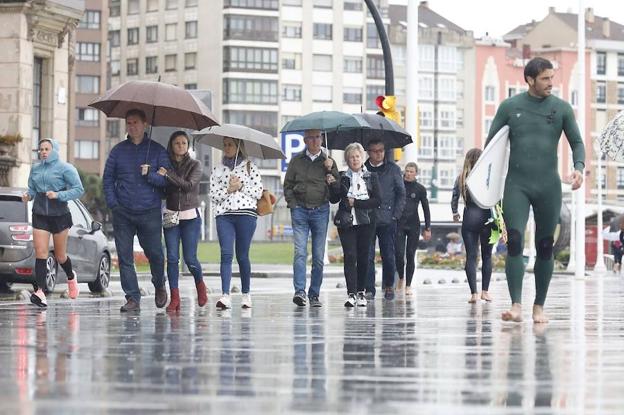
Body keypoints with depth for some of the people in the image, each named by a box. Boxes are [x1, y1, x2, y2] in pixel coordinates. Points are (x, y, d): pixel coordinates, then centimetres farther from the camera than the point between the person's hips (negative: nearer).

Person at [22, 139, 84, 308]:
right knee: (40, 253, -11)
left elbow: (79, 189, -9)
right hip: (40, 216, 3)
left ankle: (71, 277, 41)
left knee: (60, 256, 9)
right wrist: (27, 195, -5)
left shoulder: (65, 168, -5)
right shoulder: (35, 169, 9)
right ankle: (39, 292, -18)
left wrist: (58, 195, -20)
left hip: (59, 215, -3)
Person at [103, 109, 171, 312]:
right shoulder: (118, 150, 10)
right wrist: (112, 203, 0)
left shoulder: (157, 150, 5)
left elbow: (166, 179, 1)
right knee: (125, 257, -2)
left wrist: (150, 175, -16)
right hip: (123, 213, 2)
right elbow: (107, 178, 11)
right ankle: (132, 298, 2)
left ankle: (159, 286, 29)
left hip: (150, 213, -2)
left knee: (154, 253, 1)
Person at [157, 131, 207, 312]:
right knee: (172, 257, -6)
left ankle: (200, 285, 24)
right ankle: (174, 298, -4)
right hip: (171, 215, 2)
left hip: (190, 215, -2)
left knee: (190, 258, -4)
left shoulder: (195, 165, 1)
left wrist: (168, 175, -20)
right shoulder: (167, 164, 8)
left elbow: (189, 185, -15)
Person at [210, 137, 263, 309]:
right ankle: (225, 296, -21)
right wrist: (228, 189, -7)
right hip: (224, 214, 1)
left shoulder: (249, 166, 10)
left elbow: (258, 191, 4)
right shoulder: (217, 169, 16)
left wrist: (241, 187, -6)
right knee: (226, 254, -12)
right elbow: (213, 195, 8)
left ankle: (246, 294, 16)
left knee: (242, 256, 2)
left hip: (246, 213, -1)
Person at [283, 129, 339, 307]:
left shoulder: (328, 161, 9)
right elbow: (288, 185, 11)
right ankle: (300, 291, -21)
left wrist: (330, 170, -8)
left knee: (318, 257, 2)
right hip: (300, 210, -1)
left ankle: (314, 295, 8)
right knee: (300, 252, -14)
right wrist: (293, 204, -1)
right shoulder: (297, 160, 8)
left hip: (320, 211, 1)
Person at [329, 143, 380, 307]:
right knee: (350, 256, -10)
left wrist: (356, 203, -8)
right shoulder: (342, 177, 9)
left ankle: (360, 292, 11)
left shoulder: (372, 177, 8)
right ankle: (351, 294, -14)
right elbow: (334, 199, 6)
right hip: (346, 222, 0)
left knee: (363, 257, 0)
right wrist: (332, 185, -11)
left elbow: (376, 201, 0)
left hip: (365, 222, 0)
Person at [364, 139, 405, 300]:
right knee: (367, 256, -4)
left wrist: (396, 215, -1)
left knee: (388, 255, 1)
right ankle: (369, 289, 1)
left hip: (387, 220, 0)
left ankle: (389, 286, 19)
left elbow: (401, 194, 7)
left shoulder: (393, 169, 6)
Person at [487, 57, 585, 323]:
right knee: (514, 242, -15)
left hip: (548, 186, 1)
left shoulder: (561, 109, 4)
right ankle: (516, 306, -21)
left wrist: (579, 167, -11)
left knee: (545, 247, 5)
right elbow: (491, 142, 8)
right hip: (516, 185, -1)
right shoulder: (510, 107, 3)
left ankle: (539, 307, 15)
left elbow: (577, 143, 8)